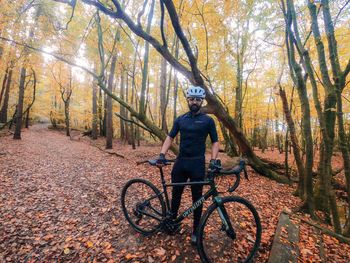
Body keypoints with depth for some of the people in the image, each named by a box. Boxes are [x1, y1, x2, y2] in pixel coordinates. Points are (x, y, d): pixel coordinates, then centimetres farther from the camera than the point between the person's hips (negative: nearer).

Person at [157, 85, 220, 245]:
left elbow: (215, 142, 0)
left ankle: (196, 231, 29)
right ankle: (172, 221, 40)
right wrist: (162, 154, -8)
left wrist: (213, 160, -14)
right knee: (176, 193, 15)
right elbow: (170, 137, 5)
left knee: (197, 197, 11)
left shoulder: (207, 120, -1)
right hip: (180, 161, 3)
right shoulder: (180, 119, 6)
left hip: (198, 163, -2)